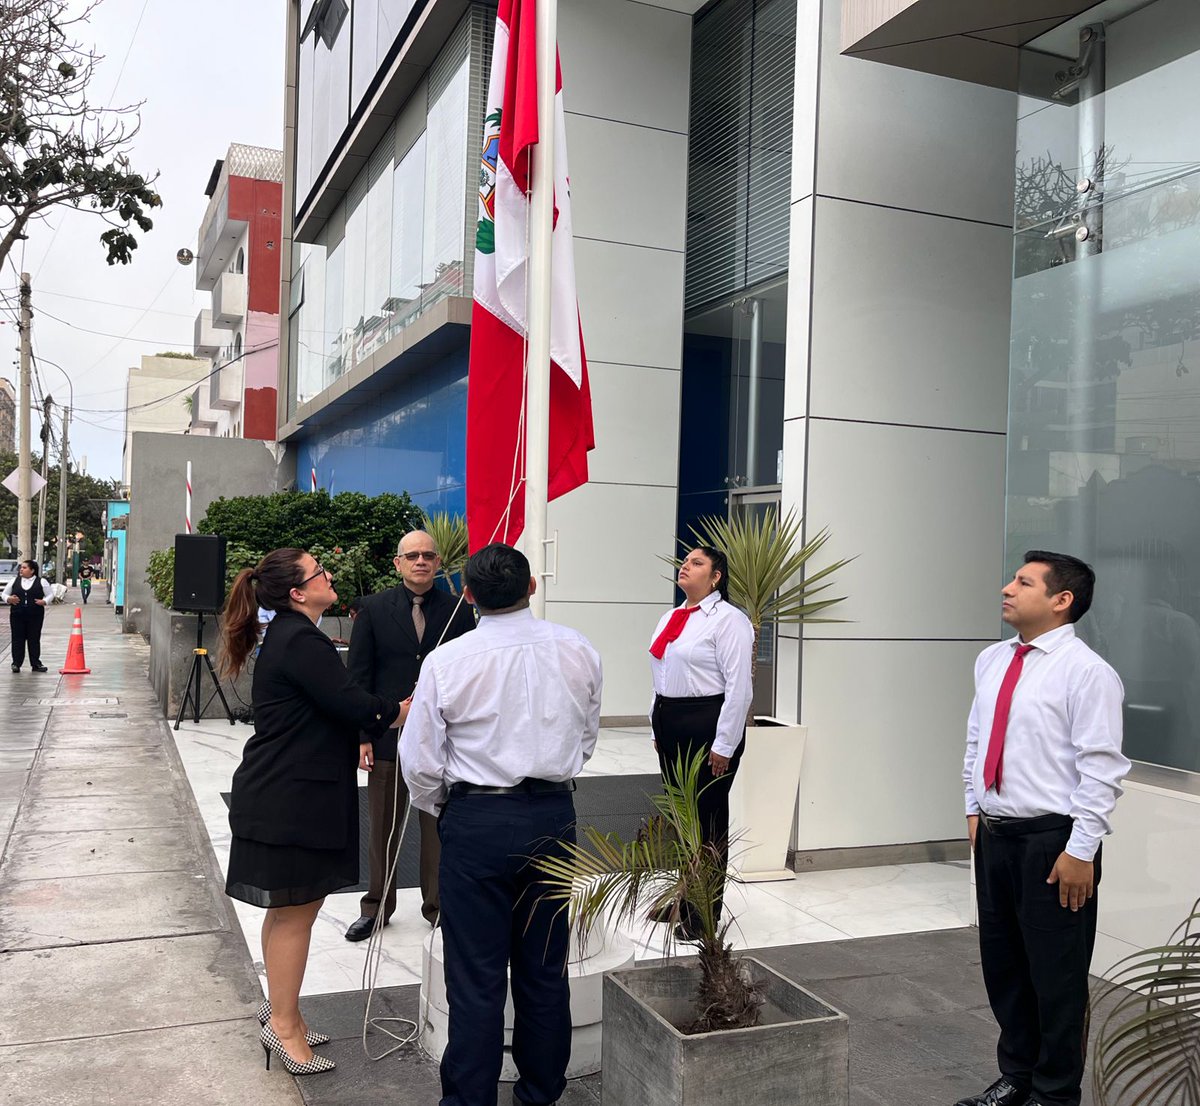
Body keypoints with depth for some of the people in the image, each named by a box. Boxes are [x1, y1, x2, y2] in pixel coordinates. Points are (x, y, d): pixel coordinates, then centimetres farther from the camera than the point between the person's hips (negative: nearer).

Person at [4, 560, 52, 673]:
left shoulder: (41, 582, 1)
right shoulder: (14, 582, 8)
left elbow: (50, 594, 5)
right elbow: (5, 594, 13)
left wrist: (44, 601, -13)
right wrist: (9, 599, -8)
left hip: (35, 616, -2)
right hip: (17, 615, 2)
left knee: (34, 639, 4)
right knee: (17, 639, 3)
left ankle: (36, 664, 11)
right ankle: (16, 664, 9)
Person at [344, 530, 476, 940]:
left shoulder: (459, 611, 1)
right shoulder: (374, 610, 0)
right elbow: (358, 676, 0)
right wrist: (360, 735, -5)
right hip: (386, 737, 0)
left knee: (439, 828, 9)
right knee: (382, 828, 13)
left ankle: (438, 905, 25)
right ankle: (377, 906, 28)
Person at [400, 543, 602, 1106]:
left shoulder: (447, 661, -11)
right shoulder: (578, 651, -3)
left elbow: (420, 764, -5)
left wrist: (440, 807, 15)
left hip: (477, 821, -3)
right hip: (555, 814, 4)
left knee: (476, 975, 7)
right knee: (545, 965, 17)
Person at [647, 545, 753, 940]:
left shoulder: (728, 619, -11)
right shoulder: (671, 618, 14)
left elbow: (739, 687, -15)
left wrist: (724, 746, -16)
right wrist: (659, 727, 15)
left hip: (707, 727, -8)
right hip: (671, 727, 8)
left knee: (708, 820, 1)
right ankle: (684, 900, 32)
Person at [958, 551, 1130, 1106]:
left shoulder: (1085, 671, -14)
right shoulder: (992, 661, 8)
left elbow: (1101, 769, -17)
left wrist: (1080, 851, -18)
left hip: (1052, 843, -7)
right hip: (994, 835, 7)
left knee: (1056, 974, 7)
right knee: (1001, 963, 18)